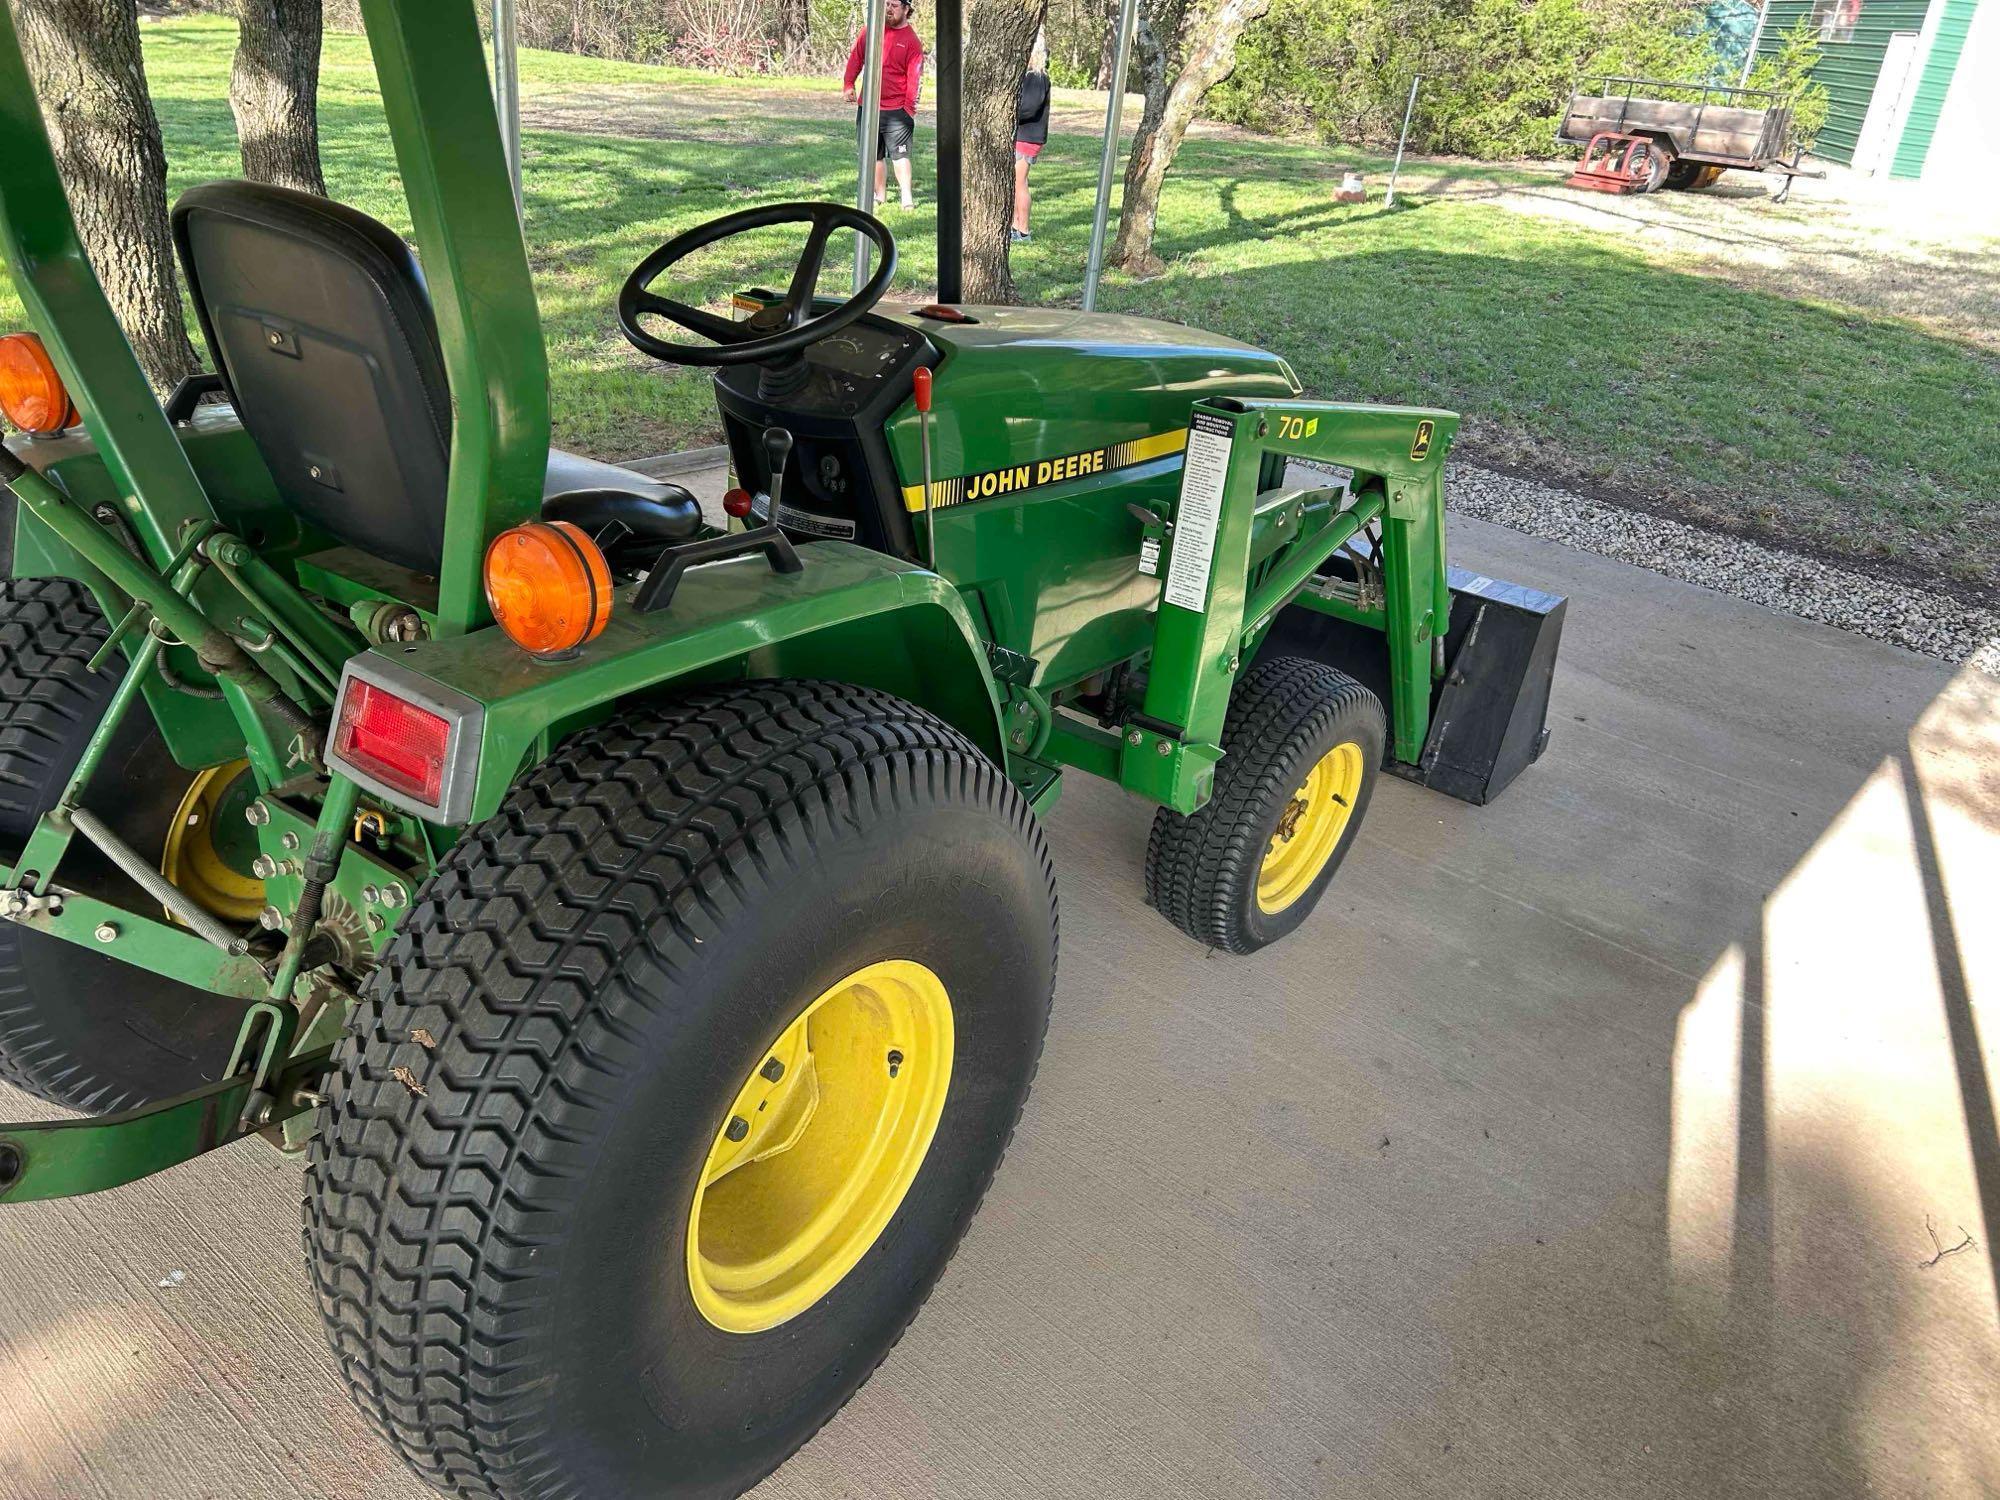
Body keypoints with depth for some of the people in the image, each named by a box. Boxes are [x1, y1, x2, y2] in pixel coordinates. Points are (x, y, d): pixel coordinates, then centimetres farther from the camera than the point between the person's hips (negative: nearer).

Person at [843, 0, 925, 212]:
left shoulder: (912, 41, -5)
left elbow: (914, 77, -9)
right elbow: (855, 58, 14)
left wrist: (910, 107, -14)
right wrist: (849, 84, 6)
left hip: (897, 109, -5)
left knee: (900, 153, -10)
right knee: (873, 154, 9)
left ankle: (907, 198, -9)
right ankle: (880, 194, 18)